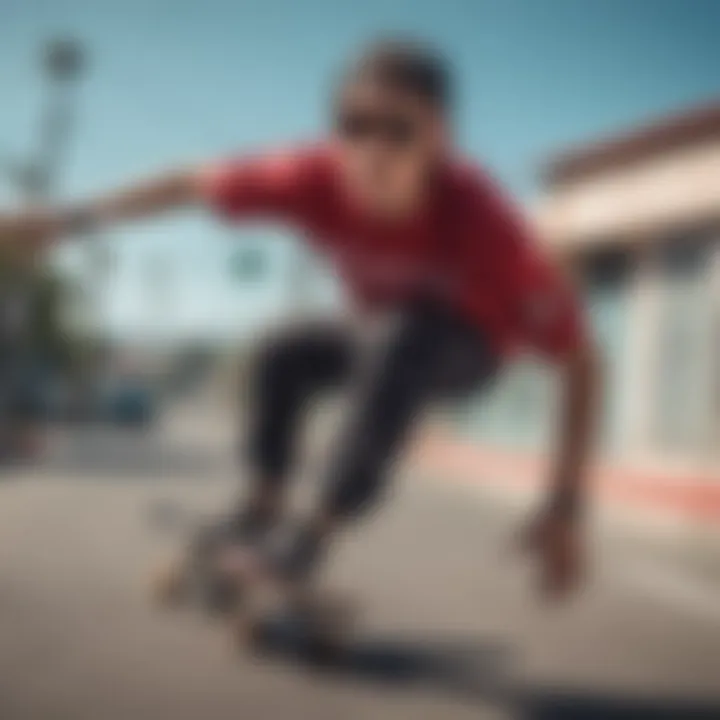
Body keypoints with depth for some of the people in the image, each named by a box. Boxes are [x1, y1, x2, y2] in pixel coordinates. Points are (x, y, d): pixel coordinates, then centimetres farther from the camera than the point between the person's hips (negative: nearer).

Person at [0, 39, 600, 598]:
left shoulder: (476, 219, -40)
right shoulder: (320, 180, -30)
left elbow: (580, 357, -35)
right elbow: (191, 185, -13)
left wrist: (566, 508, -37)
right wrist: (68, 221, -11)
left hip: (472, 347, -4)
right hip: (392, 336, 4)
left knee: (410, 342, -35)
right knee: (286, 359, -19)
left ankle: (324, 524, -27)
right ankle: (264, 500, 2)